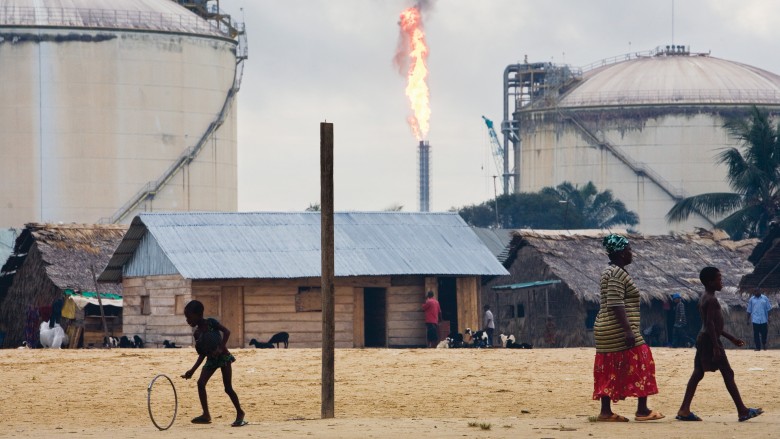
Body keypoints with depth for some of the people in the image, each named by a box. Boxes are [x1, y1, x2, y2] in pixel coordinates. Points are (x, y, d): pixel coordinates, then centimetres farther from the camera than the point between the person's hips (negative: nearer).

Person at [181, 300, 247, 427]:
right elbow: (202, 354, 10)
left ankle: (240, 413, 12)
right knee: (200, 383, -13)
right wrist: (192, 371, 7)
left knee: (228, 388, -6)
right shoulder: (197, 333, 6)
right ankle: (206, 415, -12)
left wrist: (220, 348, -30)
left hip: (223, 357, -6)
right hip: (211, 359, 6)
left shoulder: (211, 322, -10)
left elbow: (226, 331, -20)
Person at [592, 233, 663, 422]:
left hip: (606, 331, 10)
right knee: (641, 363, -7)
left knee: (610, 371, 8)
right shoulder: (617, 274, -15)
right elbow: (615, 304, -22)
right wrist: (628, 330, -25)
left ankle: (605, 412, 6)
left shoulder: (610, 272, 18)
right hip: (618, 329, -10)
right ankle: (642, 410, -8)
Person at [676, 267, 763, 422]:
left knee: (698, 373, 7)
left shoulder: (705, 298, 17)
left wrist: (731, 338, 26)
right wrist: (716, 346, -25)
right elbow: (710, 323, -22)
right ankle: (743, 411, -3)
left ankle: (684, 410, 3)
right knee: (728, 374, -6)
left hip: (703, 340, 10)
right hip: (710, 340, -10)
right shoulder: (711, 300, -15)